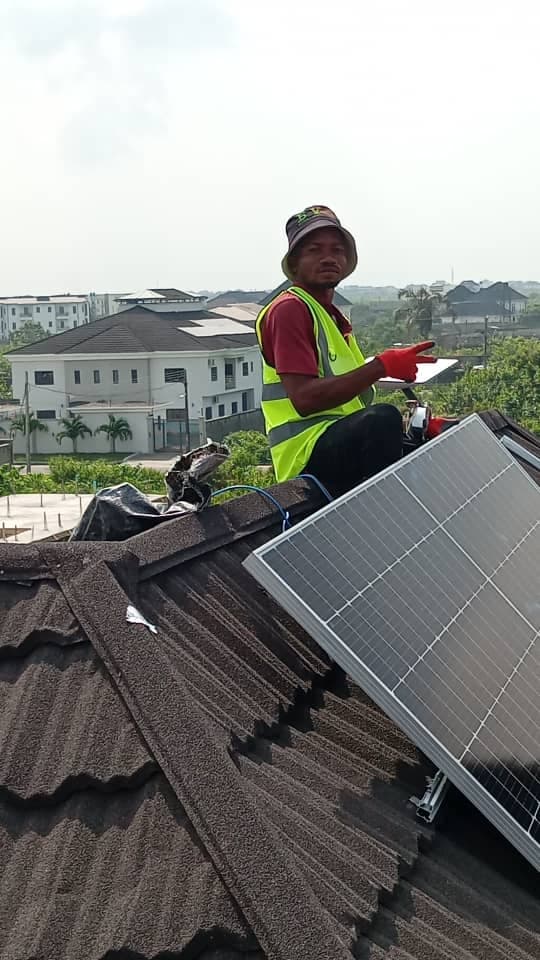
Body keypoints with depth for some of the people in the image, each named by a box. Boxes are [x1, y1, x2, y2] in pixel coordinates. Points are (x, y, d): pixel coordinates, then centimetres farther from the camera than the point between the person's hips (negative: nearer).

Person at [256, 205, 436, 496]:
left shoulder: (334, 318, 26)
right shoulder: (289, 309, -6)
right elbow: (304, 398, -20)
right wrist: (381, 366, -21)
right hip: (310, 453, -10)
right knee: (383, 419, -35)